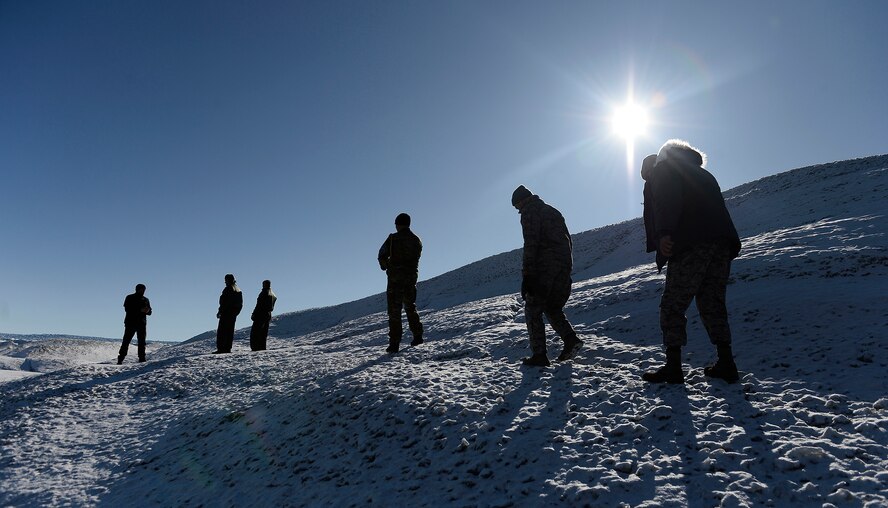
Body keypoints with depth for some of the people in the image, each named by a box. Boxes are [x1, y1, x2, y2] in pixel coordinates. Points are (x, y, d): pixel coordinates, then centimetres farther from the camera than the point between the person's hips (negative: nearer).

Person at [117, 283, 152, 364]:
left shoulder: (145, 300, 15)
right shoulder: (130, 298, 2)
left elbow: (149, 312, 14)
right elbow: (127, 309, -12)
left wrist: (147, 310, -12)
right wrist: (140, 310, -21)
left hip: (142, 324, 4)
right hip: (130, 323, -4)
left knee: (142, 342, 3)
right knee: (126, 341, -5)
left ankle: (142, 359, 5)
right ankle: (120, 359, -3)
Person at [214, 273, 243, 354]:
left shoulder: (228, 289, -10)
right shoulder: (238, 290, 16)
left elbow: (224, 302, -17)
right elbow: (241, 304, 17)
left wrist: (220, 312, -11)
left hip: (226, 313, -8)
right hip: (233, 314, 8)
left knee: (221, 331, -6)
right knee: (230, 331, 10)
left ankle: (220, 348, -10)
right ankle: (228, 348, 9)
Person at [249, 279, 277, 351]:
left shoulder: (264, 293, -11)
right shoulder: (273, 295, 13)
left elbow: (259, 305, -15)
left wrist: (254, 314, -13)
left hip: (261, 315, -8)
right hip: (268, 315, 8)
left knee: (255, 332, -5)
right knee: (263, 333, 12)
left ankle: (256, 347, -12)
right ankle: (262, 347, 10)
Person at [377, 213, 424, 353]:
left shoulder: (393, 238, -8)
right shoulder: (417, 240, 6)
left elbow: (382, 256, -6)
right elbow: (416, 258, 9)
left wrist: (386, 267, 14)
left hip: (395, 278, -4)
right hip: (411, 277, 4)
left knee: (394, 310, -1)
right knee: (410, 307, 21)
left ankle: (394, 343, -4)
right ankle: (417, 335, 16)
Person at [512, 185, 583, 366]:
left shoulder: (529, 213, -2)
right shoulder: (553, 212, 23)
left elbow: (531, 244, -14)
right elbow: (568, 241, 22)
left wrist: (527, 275, -17)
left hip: (543, 269, -8)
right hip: (564, 269, 8)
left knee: (533, 310, 1)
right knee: (552, 307, 20)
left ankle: (539, 355, -3)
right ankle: (571, 339, 0)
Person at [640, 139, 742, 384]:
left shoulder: (661, 168, 10)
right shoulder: (702, 174, 34)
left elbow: (666, 200, -11)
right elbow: (717, 208, 27)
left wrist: (664, 233, -23)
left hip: (690, 246, -7)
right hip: (722, 243, 8)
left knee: (672, 306, -2)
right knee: (712, 304, 13)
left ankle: (673, 367, -4)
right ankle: (726, 364, 10)